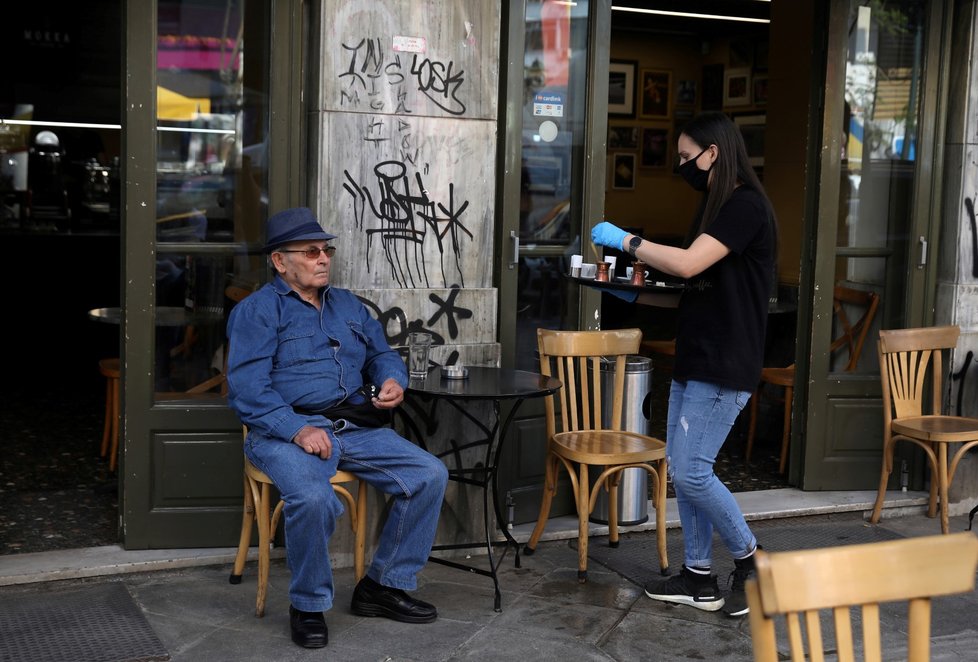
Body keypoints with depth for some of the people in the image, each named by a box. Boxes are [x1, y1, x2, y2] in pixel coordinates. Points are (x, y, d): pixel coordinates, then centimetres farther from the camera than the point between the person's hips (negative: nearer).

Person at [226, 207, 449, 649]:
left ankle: (384, 585, 6)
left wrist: (393, 381, 0)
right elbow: (247, 389, -12)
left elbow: (382, 354, 25)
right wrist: (298, 429, -24)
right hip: (286, 432, -6)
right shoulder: (257, 311, 0)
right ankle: (307, 605, -8)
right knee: (313, 499, -35)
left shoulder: (348, 306, 21)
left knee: (430, 475, -8)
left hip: (356, 429, 7)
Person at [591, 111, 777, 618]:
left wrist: (626, 241, -14)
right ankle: (698, 578, 19)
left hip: (724, 367, -10)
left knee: (692, 472, -9)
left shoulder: (745, 206, -15)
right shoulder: (715, 206, 16)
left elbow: (689, 264, -24)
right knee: (680, 468, 10)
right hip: (694, 360, 10)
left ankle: (749, 559, 11)